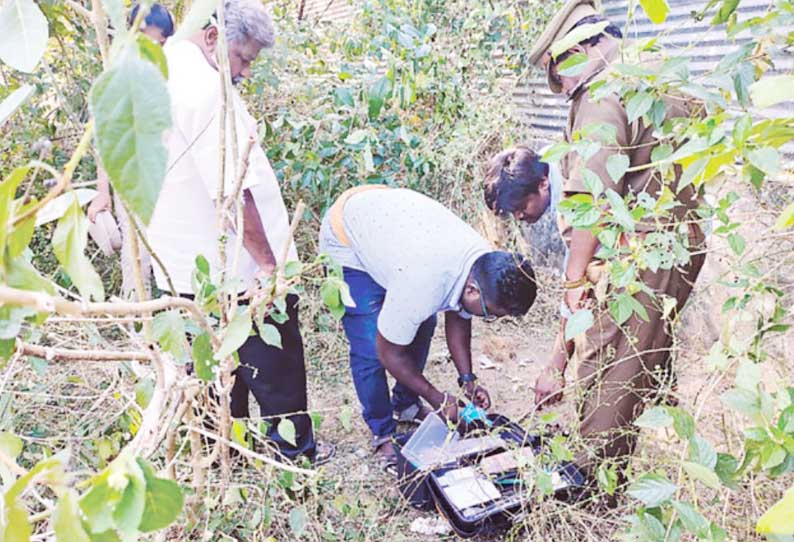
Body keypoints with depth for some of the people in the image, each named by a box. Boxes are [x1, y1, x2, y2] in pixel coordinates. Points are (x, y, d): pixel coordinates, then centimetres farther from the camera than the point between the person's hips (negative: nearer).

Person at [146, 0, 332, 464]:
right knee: (275, 365, 9)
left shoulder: (165, 69, 9)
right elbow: (234, 191, -27)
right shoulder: (206, 89, -23)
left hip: (185, 268, 10)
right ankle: (296, 450, 26)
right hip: (237, 269, -9)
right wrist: (269, 261, -20)